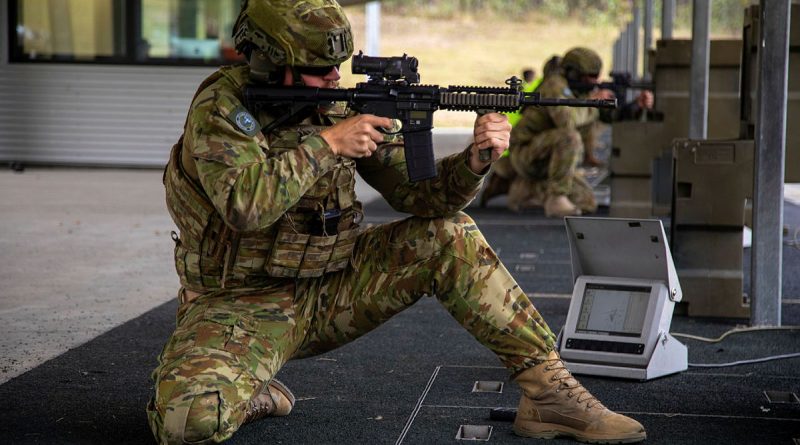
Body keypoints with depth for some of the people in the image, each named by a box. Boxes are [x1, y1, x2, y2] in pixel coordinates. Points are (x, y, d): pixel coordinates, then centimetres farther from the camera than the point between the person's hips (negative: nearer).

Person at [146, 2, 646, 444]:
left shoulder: (340, 107, -1)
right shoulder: (222, 105, -15)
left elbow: (417, 191, -4)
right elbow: (245, 204, -32)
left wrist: (476, 160, -22)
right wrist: (325, 142, -28)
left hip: (328, 290, 5)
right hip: (242, 305, -5)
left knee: (449, 236, -8)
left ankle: (549, 389, -5)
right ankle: (247, 390, 3)